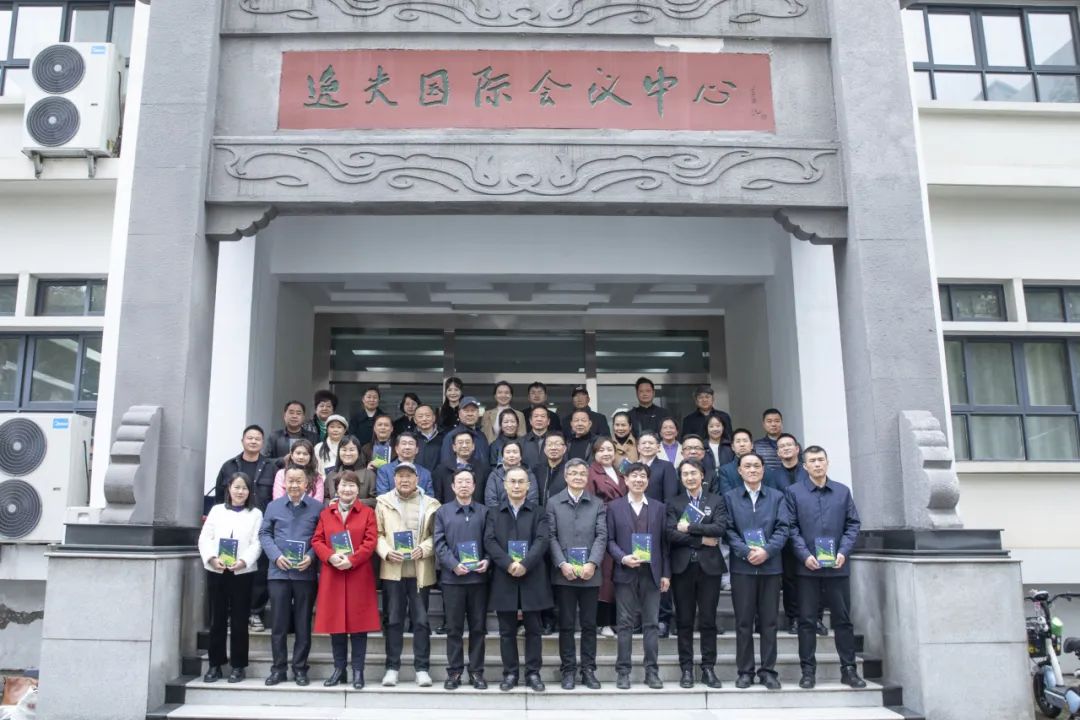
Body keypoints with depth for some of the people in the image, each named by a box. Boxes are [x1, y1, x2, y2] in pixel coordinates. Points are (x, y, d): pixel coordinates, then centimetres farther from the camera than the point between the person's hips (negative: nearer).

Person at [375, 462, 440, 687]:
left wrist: (423, 549, -14)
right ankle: (392, 667, 15)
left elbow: (436, 535, 3)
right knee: (393, 620, 6)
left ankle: (422, 668, 11)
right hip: (392, 570, 1)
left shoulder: (430, 504, 4)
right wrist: (387, 552, -11)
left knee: (421, 620, 3)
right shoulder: (383, 502, 7)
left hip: (420, 571, 0)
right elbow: (377, 534, 4)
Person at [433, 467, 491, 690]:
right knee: (454, 627, 5)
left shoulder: (484, 512, 8)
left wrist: (487, 560, -11)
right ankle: (454, 671, 14)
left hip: (479, 577, 1)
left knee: (478, 627, 7)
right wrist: (453, 564, -13)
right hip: (452, 577, -1)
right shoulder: (443, 511, 6)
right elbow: (439, 543, -1)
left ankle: (476, 671, 16)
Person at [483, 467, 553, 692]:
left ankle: (533, 673, 14)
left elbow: (542, 540, -6)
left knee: (533, 629, 5)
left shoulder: (539, 513, 7)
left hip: (532, 578, -1)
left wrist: (525, 564, -19)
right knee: (507, 630, 7)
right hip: (503, 578, 1)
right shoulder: (494, 513, 10)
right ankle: (510, 673, 15)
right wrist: (508, 564, -17)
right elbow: (489, 541, -2)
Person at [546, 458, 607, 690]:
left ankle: (588, 670, 15)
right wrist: (562, 564, -12)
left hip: (590, 573, 1)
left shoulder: (597, 504, 9)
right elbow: (551, 537, -1)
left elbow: (602, 536, 1)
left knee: (589, 624, 6)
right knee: (566, 625, 5)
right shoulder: (554, 503, 5)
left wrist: (592, 563, -13)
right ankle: (568, 670, 13)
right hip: (563, 573, -1)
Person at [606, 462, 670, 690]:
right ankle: (623, 671, 8)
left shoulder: (658, 507, 10)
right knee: (625, 624, 2)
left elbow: (664, 542, 8)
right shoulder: (614, 507, 6)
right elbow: (610, 540, 2)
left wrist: (666, 573, 3)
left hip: (651, 573, 2)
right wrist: (623, 558, -15)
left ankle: (652, 671, 10)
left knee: (651, 623, 3)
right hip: (625, 573, -1)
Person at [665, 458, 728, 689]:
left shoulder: (716, 501, 7)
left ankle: (708, 668, 12)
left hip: (709, 566, 0)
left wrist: (690, 527, -11)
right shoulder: (674, 503, 8)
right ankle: (686, 669, 12)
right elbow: (671, 533, -6)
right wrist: (702, 539, -12)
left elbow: (720, 527, -10)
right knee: (684, 621, 5)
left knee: (708, 620, 4)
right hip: (682, 566, 1)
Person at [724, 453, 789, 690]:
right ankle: (745, 671, 10)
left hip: (771, 565, 1)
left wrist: (767, 550, -14)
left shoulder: (777, 497, 11)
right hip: (742, 566, -1)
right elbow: (729, 530, -1)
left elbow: (782, 529, 1)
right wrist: (746, 552, -15)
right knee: (744, 622, 3)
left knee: (769, 621, 5)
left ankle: (768, 671, 12)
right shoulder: (730, 497, 8)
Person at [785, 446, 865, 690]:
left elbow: (853, 524, 6)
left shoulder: (843, 491, 8)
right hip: (807, 566, -1)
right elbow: (792, 527, -2)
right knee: (807, 621, 3)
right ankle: (808, 671, 10)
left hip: (838, 566, 2)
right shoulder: (794, 492, 2)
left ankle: (848, 669, 16)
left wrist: (844, 552, -7)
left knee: (843, 619, 6)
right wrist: (805, 555, -13)